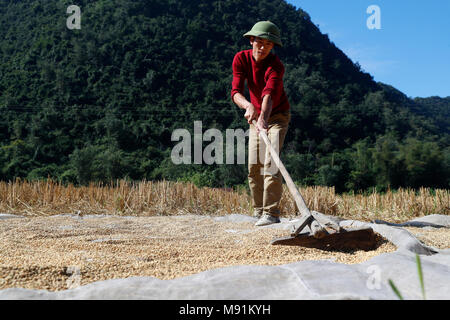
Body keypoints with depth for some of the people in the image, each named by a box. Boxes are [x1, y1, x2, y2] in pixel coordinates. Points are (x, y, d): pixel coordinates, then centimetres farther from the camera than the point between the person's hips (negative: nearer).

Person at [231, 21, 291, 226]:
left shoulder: (276, 65, -25)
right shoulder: (241, 59, -13)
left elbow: (269, 94, -42)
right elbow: (235, 91, -24)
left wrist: (263, 118, -59)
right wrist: (248, 105, -46)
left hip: (277, 116, -5)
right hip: (256, 116, 5)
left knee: (270, 162, -19)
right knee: (253, 166, 2)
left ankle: (271, 213, -19)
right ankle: (258, 211, 13)